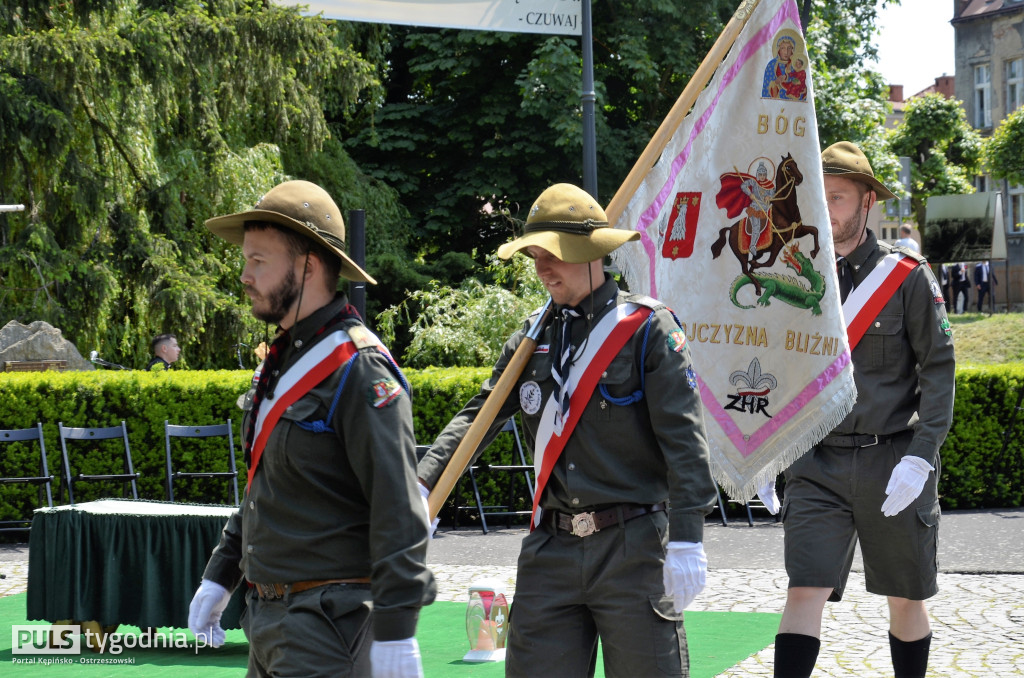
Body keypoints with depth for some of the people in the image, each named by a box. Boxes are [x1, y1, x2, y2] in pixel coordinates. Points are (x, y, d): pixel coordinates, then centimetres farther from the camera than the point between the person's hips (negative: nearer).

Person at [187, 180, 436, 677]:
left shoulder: (360, 371, -16)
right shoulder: (280, 362, 14)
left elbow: (399, 511, -21)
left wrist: (394, 635, -24)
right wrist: (219, 577, 23)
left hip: (327, 620, -9)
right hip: (267, 617, 9)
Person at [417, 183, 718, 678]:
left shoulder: (648, 328, -3)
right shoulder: (531, 337, 13)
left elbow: (683, 439, -9)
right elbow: (478, 416, 12)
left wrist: (686, 542, -17)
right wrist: (421, 484, -4)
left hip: (633, 548, -5)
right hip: (551, 549, 5)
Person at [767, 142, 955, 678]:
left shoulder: (907, 276, -2)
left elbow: (938, 369, -4)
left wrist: (920, 455, -14)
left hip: (892, 459, -1)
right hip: (817, 463, 1)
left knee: (905, 600, 10)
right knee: (804, 593, -10)